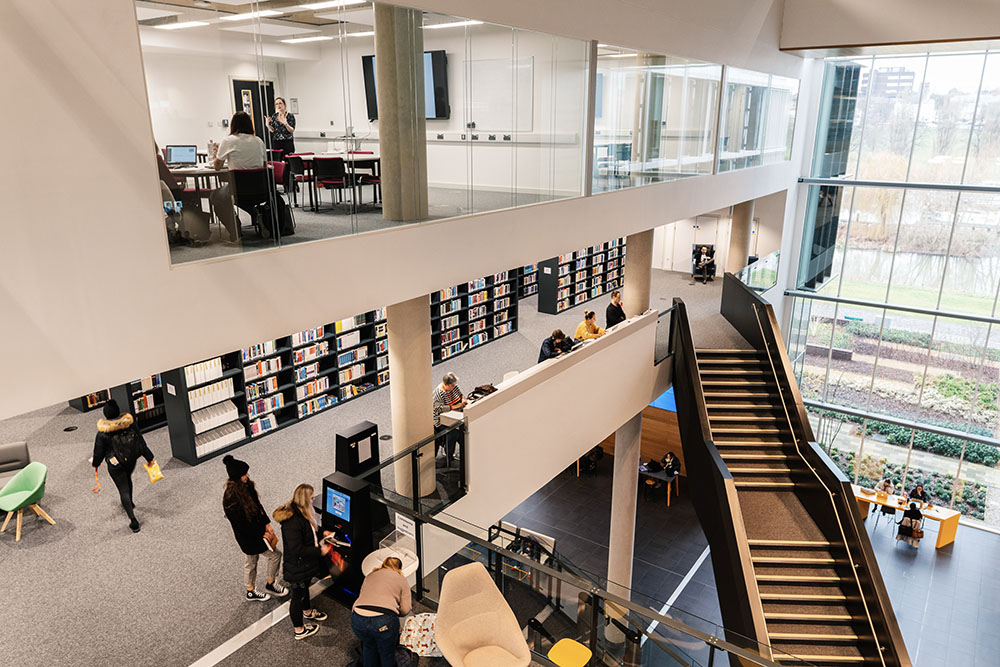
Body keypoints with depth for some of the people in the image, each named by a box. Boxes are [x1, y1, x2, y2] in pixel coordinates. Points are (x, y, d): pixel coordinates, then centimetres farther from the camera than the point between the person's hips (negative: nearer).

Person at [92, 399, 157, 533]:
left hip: (115, 466, -4)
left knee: (124, 490, 5)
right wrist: (149, 458, 6)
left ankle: (133, 519, 0)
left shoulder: (102, 433, -20)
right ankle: (130, 504, 54)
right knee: (127, 479, 32)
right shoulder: (130, 424, -14)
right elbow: (141, 442, -5)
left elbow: (98, 451, -6)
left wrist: (96, 465, 14)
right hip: (131, 460, 4)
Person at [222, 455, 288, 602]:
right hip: (247, 536, -8)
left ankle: (251, 592, 44)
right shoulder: (231, 498, -33)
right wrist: (262, 534, -16)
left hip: (256, 530, 8)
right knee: (275, 554, 6)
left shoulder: (247, 485, -8)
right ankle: (270, 585, 29)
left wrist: (266, 524, 0)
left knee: (252, 561, 24)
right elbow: (242, 524, -25)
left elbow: (257, 504, 5)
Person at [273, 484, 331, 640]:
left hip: (305, 565, 9)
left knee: (304, 588, 32)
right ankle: (299, 630, 32)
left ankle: (308, 611, 57)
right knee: (298, 596, 12)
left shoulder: (300, 513, -5)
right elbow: (297, 549, -34)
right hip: (297, 569, -9)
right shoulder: (292, 522, -36)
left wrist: (321, 533, 5)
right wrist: (319, 551, -27)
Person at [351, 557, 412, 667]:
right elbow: (405, 610, 8)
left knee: (369, 646, 31)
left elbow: (361, 597, 19)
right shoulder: (401, 579, 15)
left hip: (358, 620, 4)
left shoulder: (370, 576, 26)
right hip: (384, 621, -3)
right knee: (387, 653, 20)